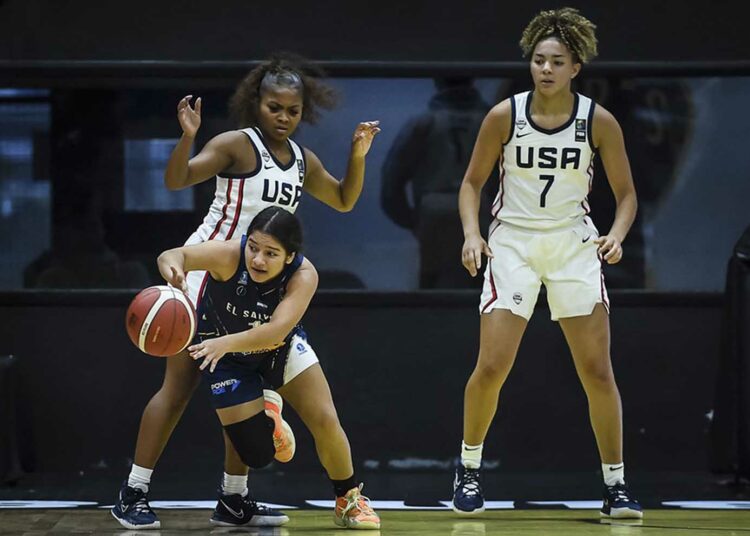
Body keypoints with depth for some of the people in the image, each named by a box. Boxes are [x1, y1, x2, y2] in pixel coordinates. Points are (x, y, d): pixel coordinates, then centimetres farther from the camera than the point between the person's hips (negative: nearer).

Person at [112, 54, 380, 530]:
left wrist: (358, 156, 6)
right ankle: (133, 494, -6)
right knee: (181, 382, -9)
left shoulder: (303, 161, 10)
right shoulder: (237, 145, -11)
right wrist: (188, 136, -38)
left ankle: (235, 497, 14)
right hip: (208, 271, -7)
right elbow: (177, 180, -20)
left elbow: (344, 201, 23)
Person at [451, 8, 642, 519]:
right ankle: (469, 468, 13)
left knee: (597, 370, -4)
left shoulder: (599, 121, -6)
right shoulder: (504, 116, -6)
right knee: (492, 367, -8)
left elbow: (626, 193, 3)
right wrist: (472, 233, -12)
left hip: (574, 246, 0)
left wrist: (617, 235, -16)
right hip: (512, 243, 0)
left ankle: (616, 483, 7)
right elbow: (472, 182, 5)